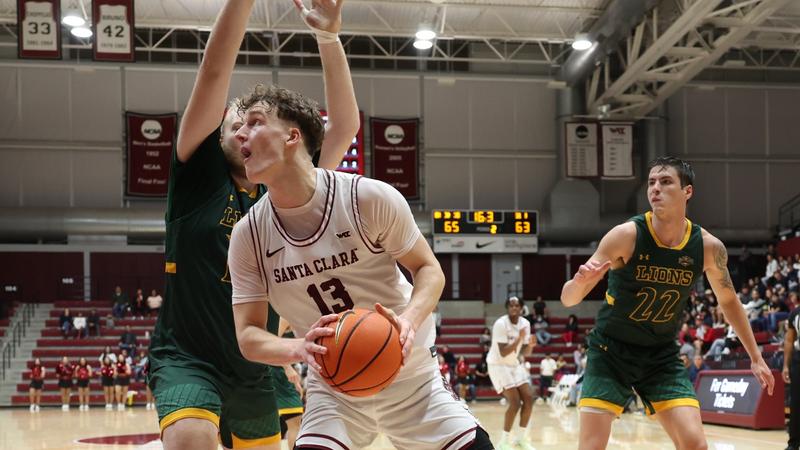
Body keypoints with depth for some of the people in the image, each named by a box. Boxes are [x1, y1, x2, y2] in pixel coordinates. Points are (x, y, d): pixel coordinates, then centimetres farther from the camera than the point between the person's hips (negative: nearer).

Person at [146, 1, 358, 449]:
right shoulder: (201, 177, -2)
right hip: (187, 359, -5)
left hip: (253, 373, 5)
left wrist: (330, 39, -11)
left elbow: (345, 127, -2)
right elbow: (215, 71, -11)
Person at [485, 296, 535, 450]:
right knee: (515, 402, -15)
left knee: (529, 399, -1)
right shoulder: (500, 324, -21)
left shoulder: (525, 323, -1)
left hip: (514, 364, 7)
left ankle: (520, 436, 13)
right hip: (498, 365, -7)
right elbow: (503, 353, -26)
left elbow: (524, 353, 5)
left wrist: (530, 345, -16)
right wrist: (519, 339, -33)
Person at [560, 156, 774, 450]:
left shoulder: (708, 247, -9)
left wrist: (755, 357, 13)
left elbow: (728, 300, 11)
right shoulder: (626, 236, -20)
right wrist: (581, 281, -43)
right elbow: (568, 300, -20)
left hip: (662, 355, 3)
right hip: (611, 350, -2)